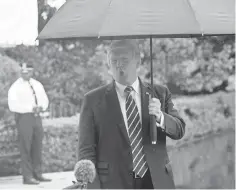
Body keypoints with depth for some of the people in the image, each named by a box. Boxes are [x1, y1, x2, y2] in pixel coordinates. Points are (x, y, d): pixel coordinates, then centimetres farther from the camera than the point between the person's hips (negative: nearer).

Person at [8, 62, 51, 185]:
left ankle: (37, 174, 16)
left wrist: (41, 107, -9)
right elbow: (13, 106, -15)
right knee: (25, 148, -6)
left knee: (37, 146, 8)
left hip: (36, 117, 6)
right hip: (23, 117, -6)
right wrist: (31, 108, -21)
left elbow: (44, 100, 15)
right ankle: (28, 176, -4)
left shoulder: (37, 85, 11)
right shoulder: (15, 87, -6)